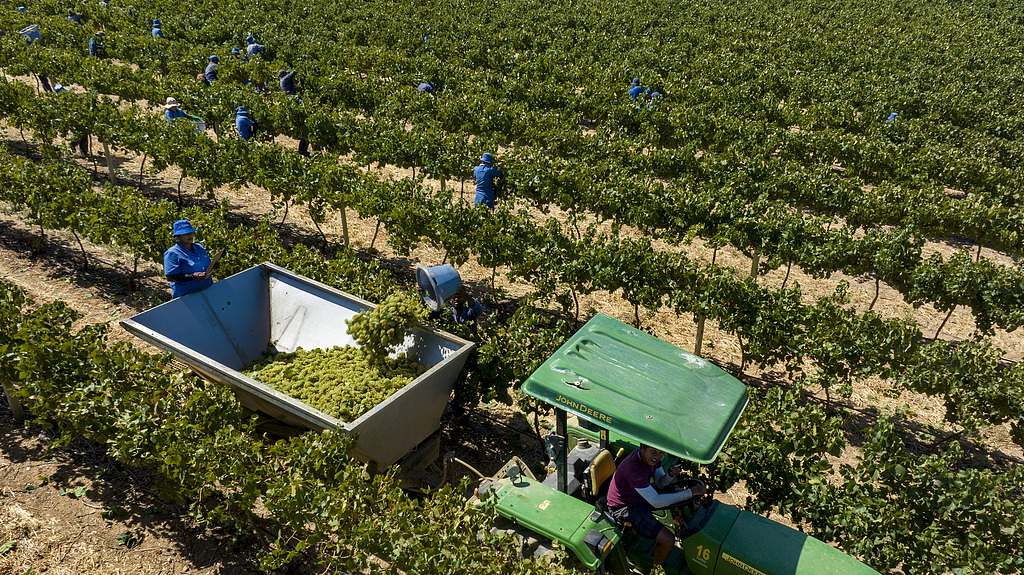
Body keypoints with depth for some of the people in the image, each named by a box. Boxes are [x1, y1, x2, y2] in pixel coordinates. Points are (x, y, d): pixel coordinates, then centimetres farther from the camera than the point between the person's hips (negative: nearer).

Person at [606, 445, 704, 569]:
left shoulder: (651, 457, -10)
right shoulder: (633, 467, -36)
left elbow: (660, 482, 2)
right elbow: (656, 502, -35)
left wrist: (670, 475, -22)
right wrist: (690, 492, -32)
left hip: (640, 496, 9)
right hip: (624, 508, -9)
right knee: (668, 540, -20)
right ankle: (656, 567, 8)